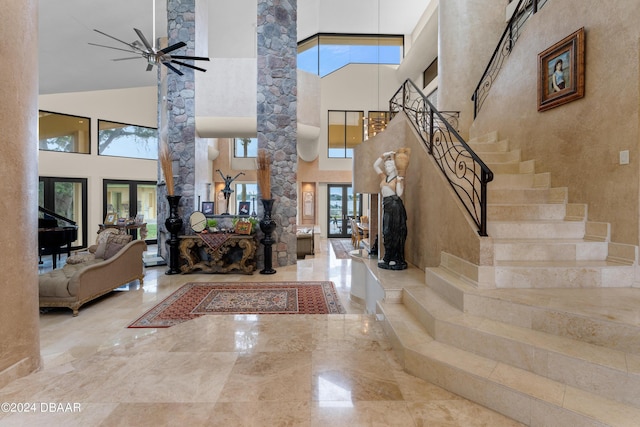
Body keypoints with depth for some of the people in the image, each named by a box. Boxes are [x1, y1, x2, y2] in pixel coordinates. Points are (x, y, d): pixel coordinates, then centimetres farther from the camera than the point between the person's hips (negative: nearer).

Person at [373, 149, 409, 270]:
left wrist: (399, 181, -15)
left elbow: (399, 194, -13)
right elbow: (375, 165, 17)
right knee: (387, 232, 8)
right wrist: (384, 155, 12)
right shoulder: (384, 178, 15)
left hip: (395, 206, -7)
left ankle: (396, 259, 2)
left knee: (395, 232, -4)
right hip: (386, 206, 7)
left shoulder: (398, 178, -2)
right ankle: (388, 258, 15)